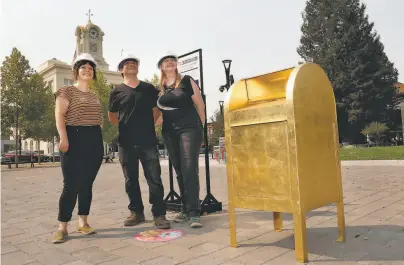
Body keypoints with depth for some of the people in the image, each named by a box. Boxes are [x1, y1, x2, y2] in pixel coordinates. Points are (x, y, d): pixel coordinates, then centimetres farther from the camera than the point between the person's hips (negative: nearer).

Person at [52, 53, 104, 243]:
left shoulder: (94, 96, 20)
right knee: (71, 185, -8)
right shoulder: (67, 91, 1)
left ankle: (83, 222, 16)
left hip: (95, 140, 6)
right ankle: (62, 227, 0)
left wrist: (99, 141, 15)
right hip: (75, 138, -6)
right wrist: (63, 138, -22)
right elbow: (59, 115, -10)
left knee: (87, 184, 8)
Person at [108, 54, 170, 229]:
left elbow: (157, 109, 18)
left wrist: (148, 125, 7)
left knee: (154, 178, -5)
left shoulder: (149, 88, 9)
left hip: (148, 141, 0)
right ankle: (136, 212, 21)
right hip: (126, 143, 0)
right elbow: (112, 116, 14)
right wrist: (125, 127, 7)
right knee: (131, 180, 8)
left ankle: (159, 214, 2)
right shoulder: (117, 91, 6)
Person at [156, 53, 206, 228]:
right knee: (179, 171, 8)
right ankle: (186, 209, 17)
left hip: (189, 128, -4)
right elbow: (157, 110, 19)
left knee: (190, 169, -12)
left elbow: (199, 104, 1)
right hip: (169, 132, 5)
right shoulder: (159, 88, 11)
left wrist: (200, 126, 3)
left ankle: (194, 212, -10)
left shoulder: (187, 81, 0)